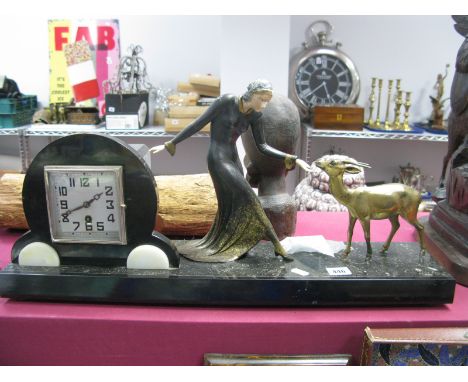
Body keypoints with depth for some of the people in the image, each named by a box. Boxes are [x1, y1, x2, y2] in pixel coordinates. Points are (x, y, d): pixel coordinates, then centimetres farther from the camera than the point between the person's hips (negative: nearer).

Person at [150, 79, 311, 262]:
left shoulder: (254, 115, 5)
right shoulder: (226, 100, -15)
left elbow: (262, 147, 7)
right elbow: (198, 123, -12)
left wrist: (292, 159, 0)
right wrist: (169, 144, -9)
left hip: (233, 159, 8)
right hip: (218, 160, -8)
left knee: (230, 210, 11)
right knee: (250, 200, -12)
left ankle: (216, 250, 29)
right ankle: (277, 245, -3)